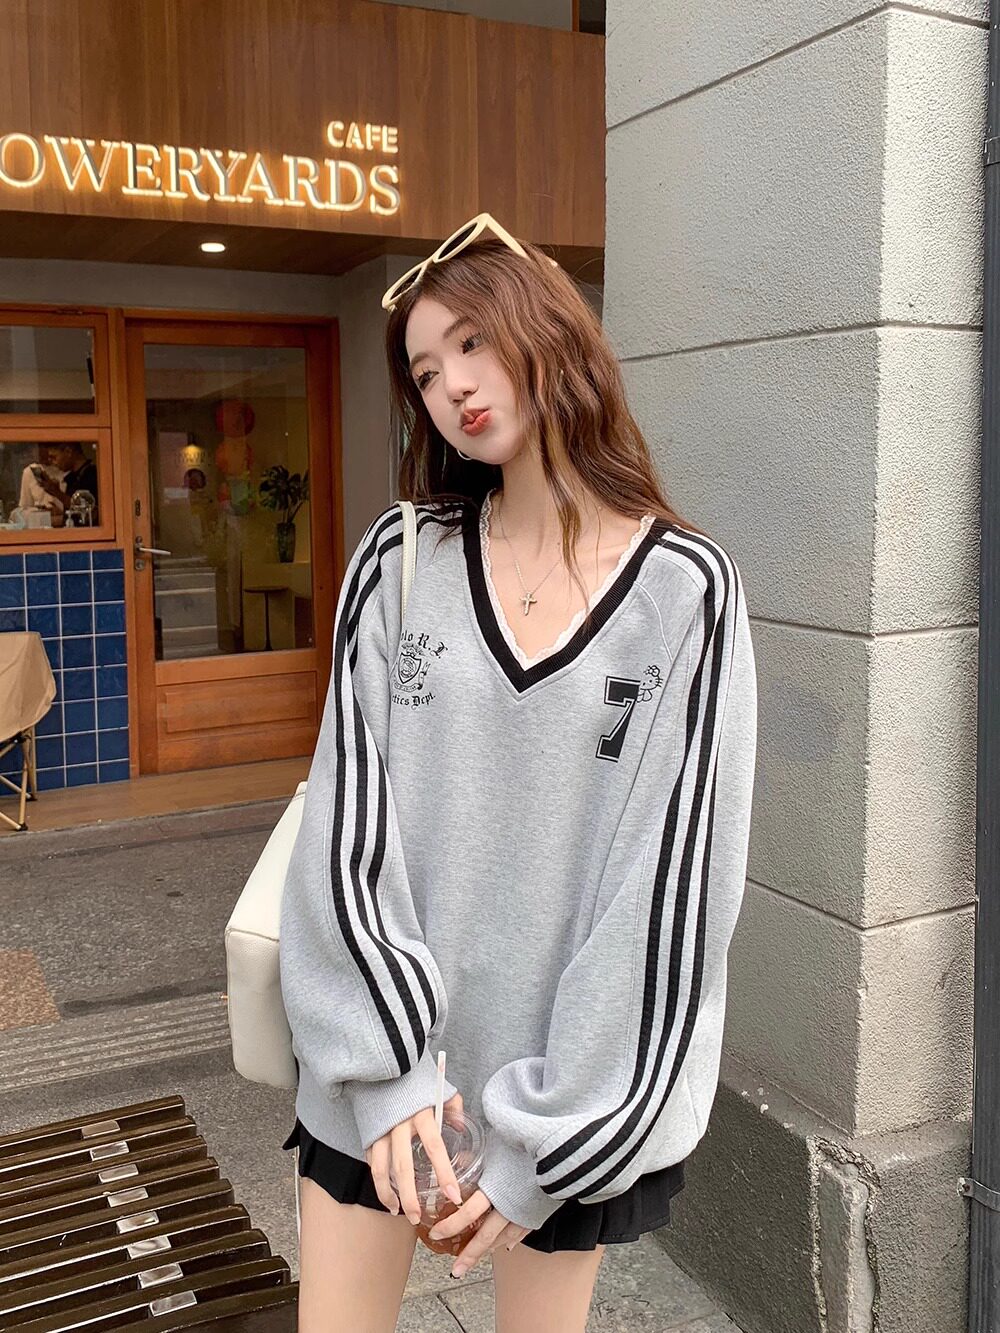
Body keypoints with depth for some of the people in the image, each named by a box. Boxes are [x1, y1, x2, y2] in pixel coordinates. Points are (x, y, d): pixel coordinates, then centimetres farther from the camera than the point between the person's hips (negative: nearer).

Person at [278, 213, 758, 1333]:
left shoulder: (687, 591, -9)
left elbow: (674, 874, -11)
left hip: (581, 1076, -1)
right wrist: (386, 1060, -11)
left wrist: (545, 1141, -11)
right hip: (381, 1056, 2)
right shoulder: (397, 562, -3)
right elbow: (347, 821, -5)